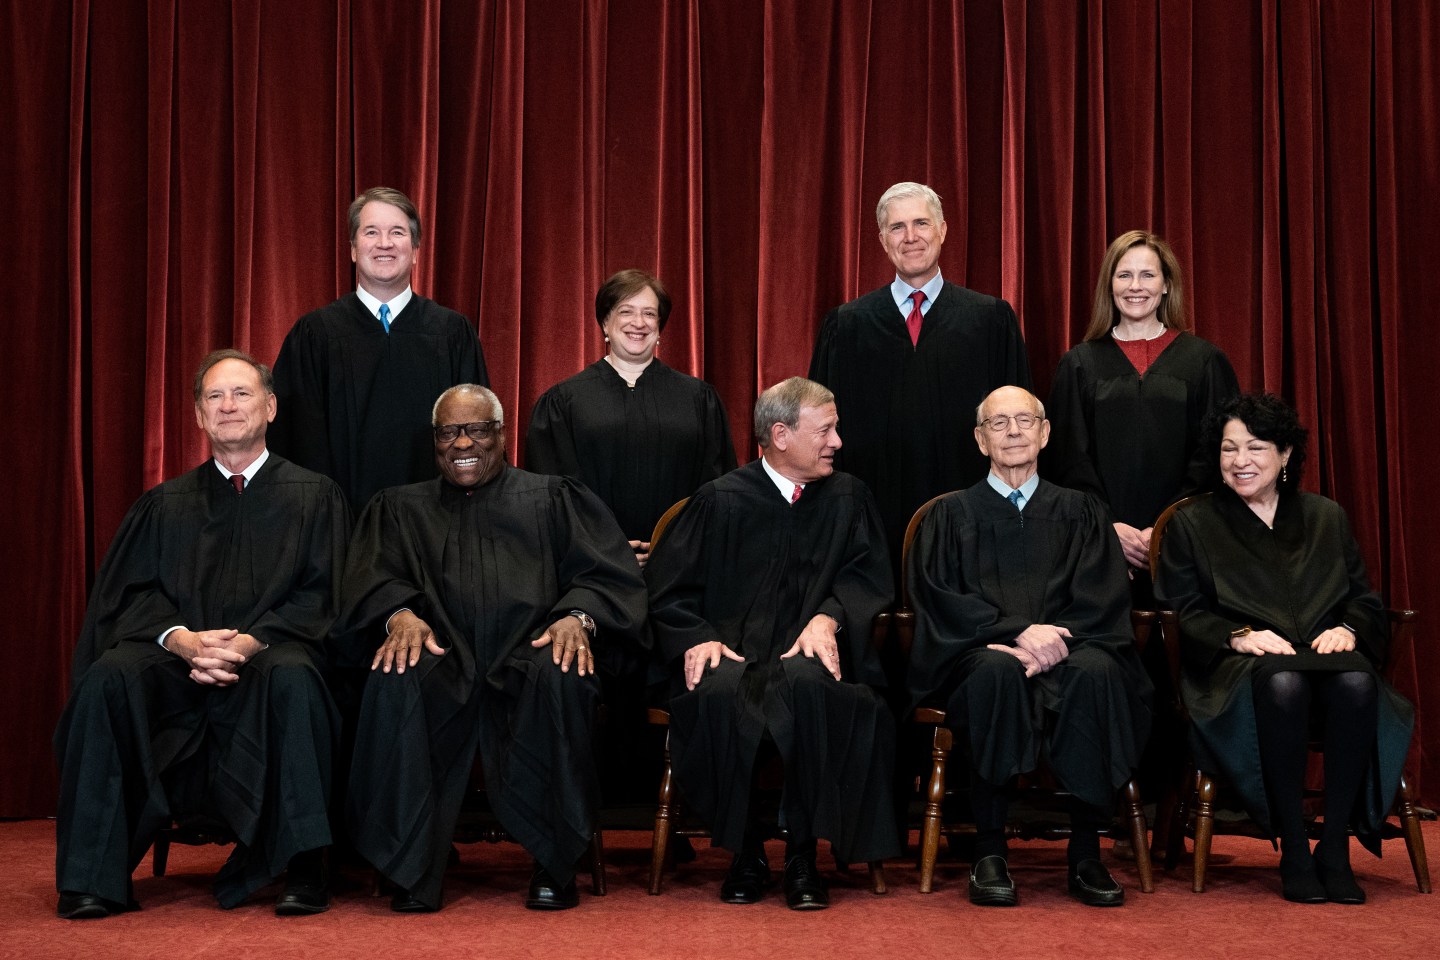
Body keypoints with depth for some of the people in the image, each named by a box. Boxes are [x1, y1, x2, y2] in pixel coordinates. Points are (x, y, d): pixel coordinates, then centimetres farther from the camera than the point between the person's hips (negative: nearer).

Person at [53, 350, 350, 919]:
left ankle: (301, 870, -32)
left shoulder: (312, 497, 13)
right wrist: (182, 639, -15)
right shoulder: (165, 504, 20)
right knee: (108, 678, -29)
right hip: (176, 659, 2)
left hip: (268, 656, -2)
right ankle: (95, 876, -25)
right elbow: (134, 594, 9)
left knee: (292, 678, -37)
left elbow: (320, 595, 3)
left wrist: (248, 642, -15)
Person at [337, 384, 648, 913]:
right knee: (395, 681, -33)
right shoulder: (400, 508, 25)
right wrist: (399, 614, -15)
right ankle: (413, 869, -24)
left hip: (529, 657, -1)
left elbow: (609, 575, 8)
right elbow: (374, 581, 9)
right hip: (442, 665, 1)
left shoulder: (554, 499, 20)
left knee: (560, 674, -36)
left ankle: (554, 865, -24)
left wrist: (579, 616, -15)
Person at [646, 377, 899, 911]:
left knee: (808, 686, -37)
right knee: (719, 693, -36)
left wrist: (828, 617, -13)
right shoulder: (720, 501, 10)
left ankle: (802, 855, -22)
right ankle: (745, 853, -17)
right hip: (733, 652, 0)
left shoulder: (849, 498, 17)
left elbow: (870, 575, 7)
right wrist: (697, 639, -11)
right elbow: (668, 591, 8)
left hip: (810, 654, 1)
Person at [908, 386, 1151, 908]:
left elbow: (1103, 598, 5)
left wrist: (1051, 640, -15)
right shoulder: (952, 515, 15)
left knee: (1095, 670, -34)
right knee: (996, 670, -37)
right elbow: (941, 600, 0)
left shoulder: (1080, 512, 19)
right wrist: (1018, 631, -16)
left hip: (1062, 652, 1)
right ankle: (988, 853, -30)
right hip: (980, 655, -1)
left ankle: (1086, 854, -27)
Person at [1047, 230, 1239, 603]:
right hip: (1101, 543, 0)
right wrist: (1107, 525, -10)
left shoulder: (1203, 361, 6)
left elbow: (1212, 458, 1)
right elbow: (1070, 458, 3)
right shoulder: (1079, 365, 8)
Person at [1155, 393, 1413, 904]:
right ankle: (1292, 850, -30)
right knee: (1283, 683, -39)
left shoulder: (1327, 517, 23)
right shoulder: (1191, 523, 15)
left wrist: (1347, 629, -6)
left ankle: (1335, 847, -28)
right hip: (1238, 668, -2)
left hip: (1325, 654, 2)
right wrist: (1241, 635, -13)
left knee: (1358, 682, -35)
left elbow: (1366, 602, 18)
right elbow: (1184, 613, 5)